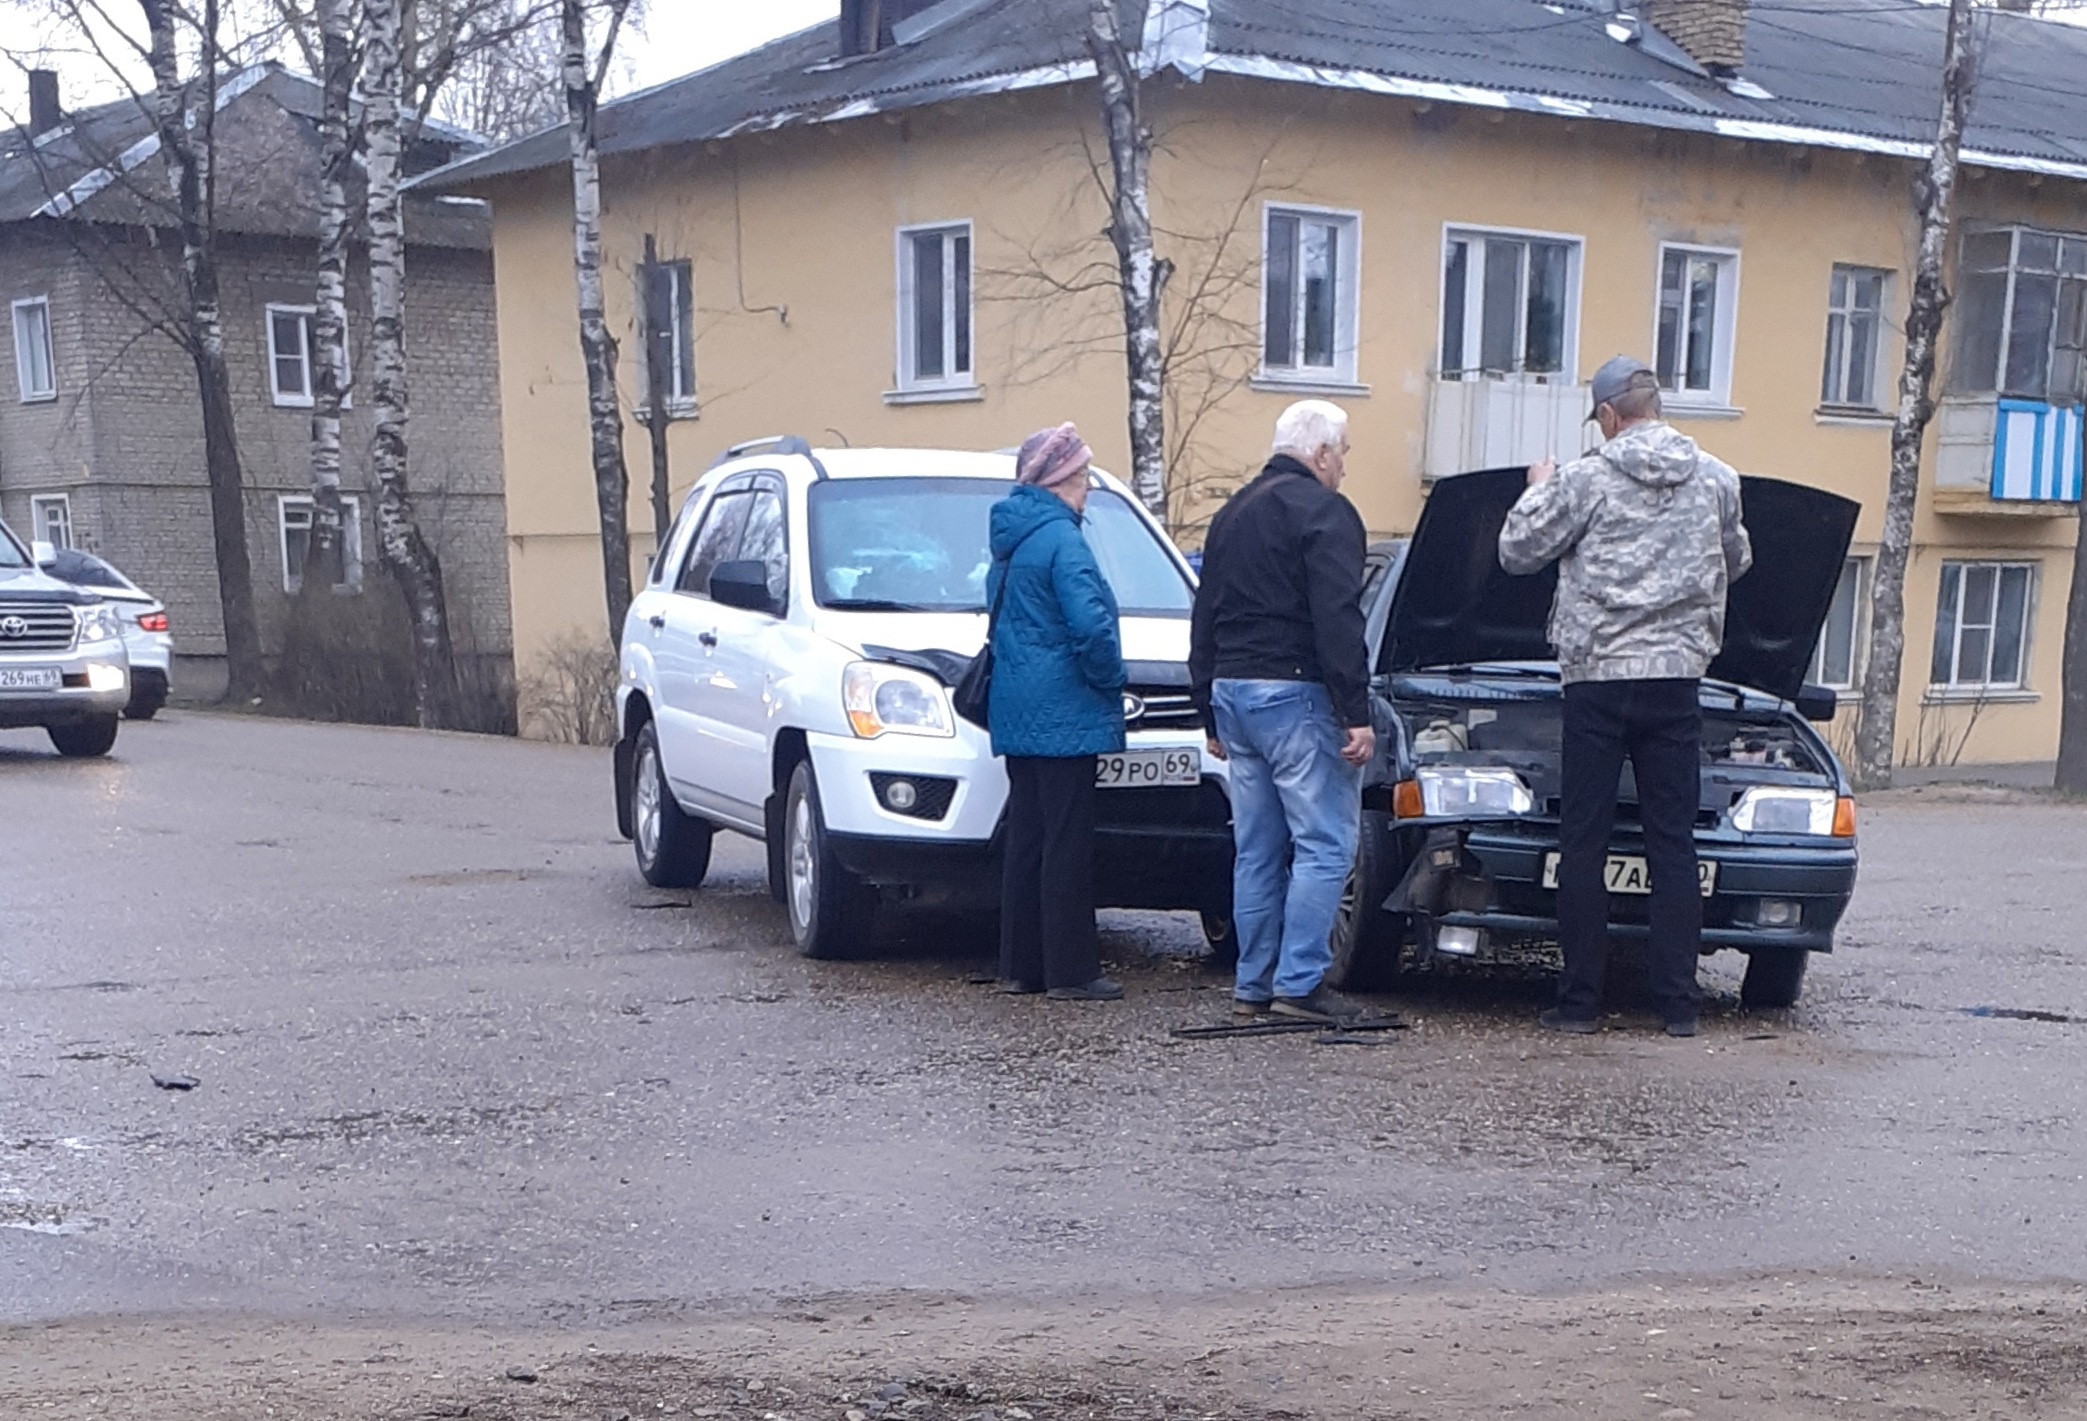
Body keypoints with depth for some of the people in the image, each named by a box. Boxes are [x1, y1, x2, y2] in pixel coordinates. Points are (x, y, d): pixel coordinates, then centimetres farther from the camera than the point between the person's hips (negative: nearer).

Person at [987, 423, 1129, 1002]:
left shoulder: (1010, 541, 15)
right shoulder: (1060, 538, -15)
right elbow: (1091, 624, -24)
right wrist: (1112, 679, -8)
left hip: (1017, 715, 9)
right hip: (1062, 715, -9)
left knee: (1027, 838, 12)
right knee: (1067, 842, -5)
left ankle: (1022, 965, 17)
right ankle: (1070, 971, -2)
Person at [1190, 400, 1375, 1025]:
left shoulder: (1232, 514, 19)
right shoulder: (1323, 511, -8)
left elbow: (1204, 624, 22)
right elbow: (1337, 622, -17)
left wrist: (1211, 714, 25)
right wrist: (1356, 714, -17)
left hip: (1233, 692, 8)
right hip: (1296, 695, -8)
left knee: (1257, 850, 12)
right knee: (1325, 844, -4)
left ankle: (1254, 984, 13)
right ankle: (1300, 983, -7)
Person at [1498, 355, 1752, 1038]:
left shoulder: (1587, 478, -5)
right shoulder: (1717, 479, 7)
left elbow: (1517, 552, 1)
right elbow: (1736, 562, 22)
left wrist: (1537, 491, 18)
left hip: (1598, 679, -3)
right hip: (1678, 679, 3)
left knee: (1584, 843, 4)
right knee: (1673, 843, 7)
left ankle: (1580, 1001, 6)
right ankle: (1678, 1003, 8)